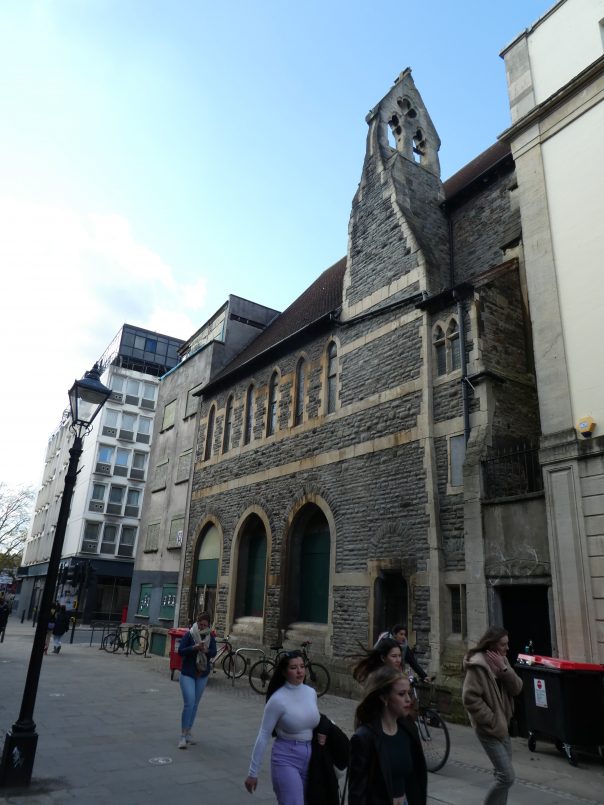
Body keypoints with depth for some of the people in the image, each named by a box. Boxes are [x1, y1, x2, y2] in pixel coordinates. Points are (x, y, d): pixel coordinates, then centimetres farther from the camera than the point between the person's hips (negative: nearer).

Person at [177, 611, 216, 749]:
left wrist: (207, 650, -25)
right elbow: (180, 651, -14)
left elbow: (214, 653, -3)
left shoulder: (210, 637, 0)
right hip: (187, 674, -4)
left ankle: (188, 733, 26)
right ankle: (183, 736, -5)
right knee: (189, 703, -14)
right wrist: (194, 648, -29)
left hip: (202, 675, 4)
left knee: (195, 704, 12)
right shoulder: (189, 634, -11)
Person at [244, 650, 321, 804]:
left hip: (310, 757, 6)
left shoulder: (311, 692, -1)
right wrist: (253, 772, -8)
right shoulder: (278, 699, -17)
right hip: (286, 759, -6)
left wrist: (322, 732, -3)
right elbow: (263, 736, -12)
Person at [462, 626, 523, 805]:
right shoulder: (477, 665, -21)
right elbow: (470, 698, -22)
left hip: (502, 725, 8)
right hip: (489, 728, -8)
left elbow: (517, 688, -1)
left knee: (502, 775, 15)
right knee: (507, 777, -7)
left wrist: (504, 668, -16)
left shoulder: (501, 660, 6)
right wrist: (491, 720, -18)